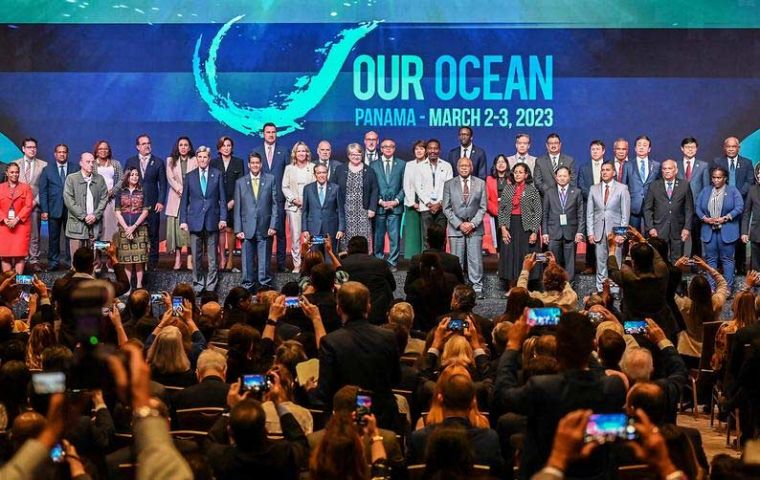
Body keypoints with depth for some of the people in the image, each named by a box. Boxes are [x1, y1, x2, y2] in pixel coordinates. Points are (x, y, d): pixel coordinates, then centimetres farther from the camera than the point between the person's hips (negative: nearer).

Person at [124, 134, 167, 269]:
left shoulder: (158, 162, 7)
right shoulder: (130, 162, 10)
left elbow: (163, 184, 5)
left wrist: (161, 201, -6)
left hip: (152, 204, -1)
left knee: (153, 235, 0)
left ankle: (152, 263, 5)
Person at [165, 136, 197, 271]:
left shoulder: (195, 161, 8)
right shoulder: (171, 160, 13)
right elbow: (170, 178, 2)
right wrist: (180, 190, -11)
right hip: (175, 198, 1)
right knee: (175, 227, -5)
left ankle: (190, 259, -5)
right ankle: (177, 258, -1)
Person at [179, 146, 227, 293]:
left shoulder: (217, 175, 5)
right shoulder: (190, 176, 8)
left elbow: (222, 198, 4)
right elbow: (184, 200, 9)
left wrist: (223, 218, -4)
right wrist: (183, 220, 3)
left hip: (212, 220, -1)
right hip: (195, 220, 1)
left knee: (212, 256, 3)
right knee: (196, 256, 3)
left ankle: (211, 286, 8)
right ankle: (198, 285, 12)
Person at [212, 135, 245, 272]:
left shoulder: (238, 162, 6)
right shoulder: (214, 163, 7)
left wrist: (233, 201, -7)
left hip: (233, 202, 0)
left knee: (230, 230, -1)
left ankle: (230, 259, 4)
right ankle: (222, 259, -1)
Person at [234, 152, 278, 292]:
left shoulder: (270, 179, 7)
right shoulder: (240, 182, 9)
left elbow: (275, 204, 5)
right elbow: (237, 208, 7)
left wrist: (273, 225, -3)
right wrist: (238, 229, 0)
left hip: (265, 228, -1)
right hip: (247, 228, 1)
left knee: (264, 260, 0)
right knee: (247, 261, 2)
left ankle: (265, 286, 6)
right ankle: (247, 286, 10)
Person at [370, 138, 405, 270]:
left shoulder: (401, 164, 9)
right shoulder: (373, 165, 8)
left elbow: (404, 186, 5)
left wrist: (396, 201, -7)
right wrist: (380, 201, -7)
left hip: (395, 206, 0)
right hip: (379, 206, 0)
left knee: (395, 236, -3)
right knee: (378, 236, 4)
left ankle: (392, 262, 3)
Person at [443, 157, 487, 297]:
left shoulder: (480, 184, 8)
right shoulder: (449, 184, 7)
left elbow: (483, 207, 5)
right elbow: (446, 208, 3)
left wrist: (472, 224, -7)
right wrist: (459, 224, -7)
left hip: (475, 228, 0)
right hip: (456, 228, 0)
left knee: (475, 259, -3)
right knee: (456, 260, -2)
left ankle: (477, 288, 0)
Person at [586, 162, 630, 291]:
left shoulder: (622, 189, 1)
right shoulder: (594, 189, 9)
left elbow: (625, 213, -2)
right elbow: (589, 213, 9)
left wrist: (621, 233, -8)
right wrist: (590, 232, 1)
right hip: (599, 232, 2)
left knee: (615, 264, -1)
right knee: (600, 262, 4)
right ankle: (600, 290, 10)